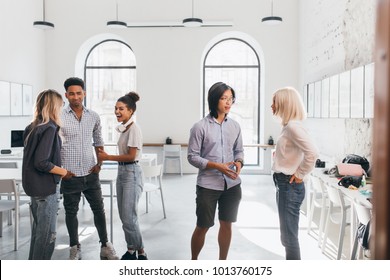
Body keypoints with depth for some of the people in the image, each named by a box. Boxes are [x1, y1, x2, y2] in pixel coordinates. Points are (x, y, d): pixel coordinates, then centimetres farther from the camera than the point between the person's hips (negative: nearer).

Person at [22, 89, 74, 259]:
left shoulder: (33, 127, 7)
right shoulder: (49, 128, -19)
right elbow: (42, 163, -25)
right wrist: (64, 172, -12)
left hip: (34, 186, 9)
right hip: (45, 188, -9)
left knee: (38, 229, 20)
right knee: (47, 234, 2)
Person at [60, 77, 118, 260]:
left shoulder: (94, 117, 4)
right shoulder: (59, 117, -8)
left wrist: (100, 162, 4)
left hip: (90, 173, 3)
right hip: (70, 175, -3)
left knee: (99, 209, 9)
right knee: (71, 212, 10)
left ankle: (105, 245, 23)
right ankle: (74, 247, 25)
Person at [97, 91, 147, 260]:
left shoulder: (134, 129, -15)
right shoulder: (123, 128, 11)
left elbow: (131, 156, -19)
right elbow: (125, 154, 11)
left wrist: (107, 157, -13)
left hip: (131, 173, -9)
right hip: (121, 172, 9)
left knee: (129, 217, -5)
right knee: (124, 216, 12)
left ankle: (141, 253, 10)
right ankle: (131, 250, 25)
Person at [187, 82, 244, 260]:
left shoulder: (235, 126, 4)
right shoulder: (200, 126, -9)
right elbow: (192, 156, -9)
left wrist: (239, 162, -9)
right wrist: (218, 166, -19)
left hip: (232, 185, 4)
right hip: (208, 185, -4)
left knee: (226, 224, 14)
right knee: (202, 227, 7)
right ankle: (193, 261, 30)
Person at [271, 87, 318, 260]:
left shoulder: (293, 126, -18)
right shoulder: (288, 125, 11)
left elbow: (312, 152, -27)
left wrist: (300, 175, -17)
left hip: (290, 186, -10)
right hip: (284, 184, 10)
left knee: (290, 236, -1)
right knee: (287, 235, 18)